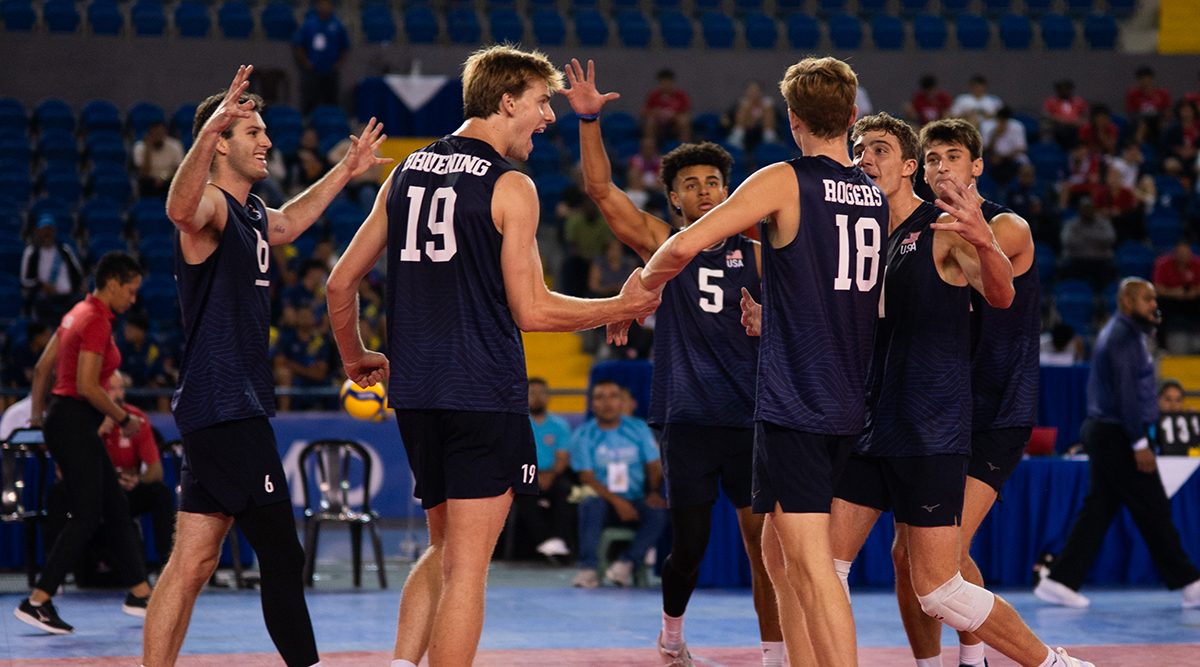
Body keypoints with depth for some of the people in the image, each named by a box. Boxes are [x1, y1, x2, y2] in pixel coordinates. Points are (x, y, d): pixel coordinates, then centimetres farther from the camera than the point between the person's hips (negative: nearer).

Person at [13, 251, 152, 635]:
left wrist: (37, 416, 21)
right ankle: (37, 602, -10)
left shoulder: (80, 313, 13)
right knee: (85, 518, -8)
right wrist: (124, 420, -12)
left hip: (64, 421, 10)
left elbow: (43, 367, 17)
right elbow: (87, 386, -22)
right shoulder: (97, 322, -16)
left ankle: (139, 594, 21)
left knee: (116, 509, 14)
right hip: (74, 424, -10)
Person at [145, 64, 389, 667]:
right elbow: (180, 208, -38)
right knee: (281, 556, -6)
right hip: (224, 408, -10)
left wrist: (344, 173, 44)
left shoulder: (249, 213, 17)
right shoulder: (212, 206, -12)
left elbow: (285, 225, 42)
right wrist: (208, 131, -55)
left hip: (237, 408, 10)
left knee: (192, 563, 8)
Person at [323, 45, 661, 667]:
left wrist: (355, 357, 30)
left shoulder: (407, 172, 11)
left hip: (414, 392, 7)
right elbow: (531, 311, -10)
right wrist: (623, 306, 3)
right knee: (466, 565, -2)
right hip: (484, 395, -7)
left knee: (444, 550, 20)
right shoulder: (510, 187, -8)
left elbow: (340, 283, 14)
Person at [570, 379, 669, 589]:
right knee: (591, 505, -36)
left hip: (636, 502, 1)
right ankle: (588, 567, -35)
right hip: (604, 501, -1)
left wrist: (655, 492, -15)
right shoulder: (583, 435, 1)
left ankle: (626, 562, -28)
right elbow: (587, 477, -6)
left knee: (659, 513, -30)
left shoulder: (639, 428, 7)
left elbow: (654, 465, 6)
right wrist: (616, 501, -19)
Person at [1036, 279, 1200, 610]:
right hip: (1118, 436, -10)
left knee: (1098, 509, 8)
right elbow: (1126, 393, -21)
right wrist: (1140, 443, -21)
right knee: (1153, 511, -4)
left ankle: (1060, 581, 5)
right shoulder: (1125, 337, -14)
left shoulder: (1117, 333, 19)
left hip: (1104, 433, 10)